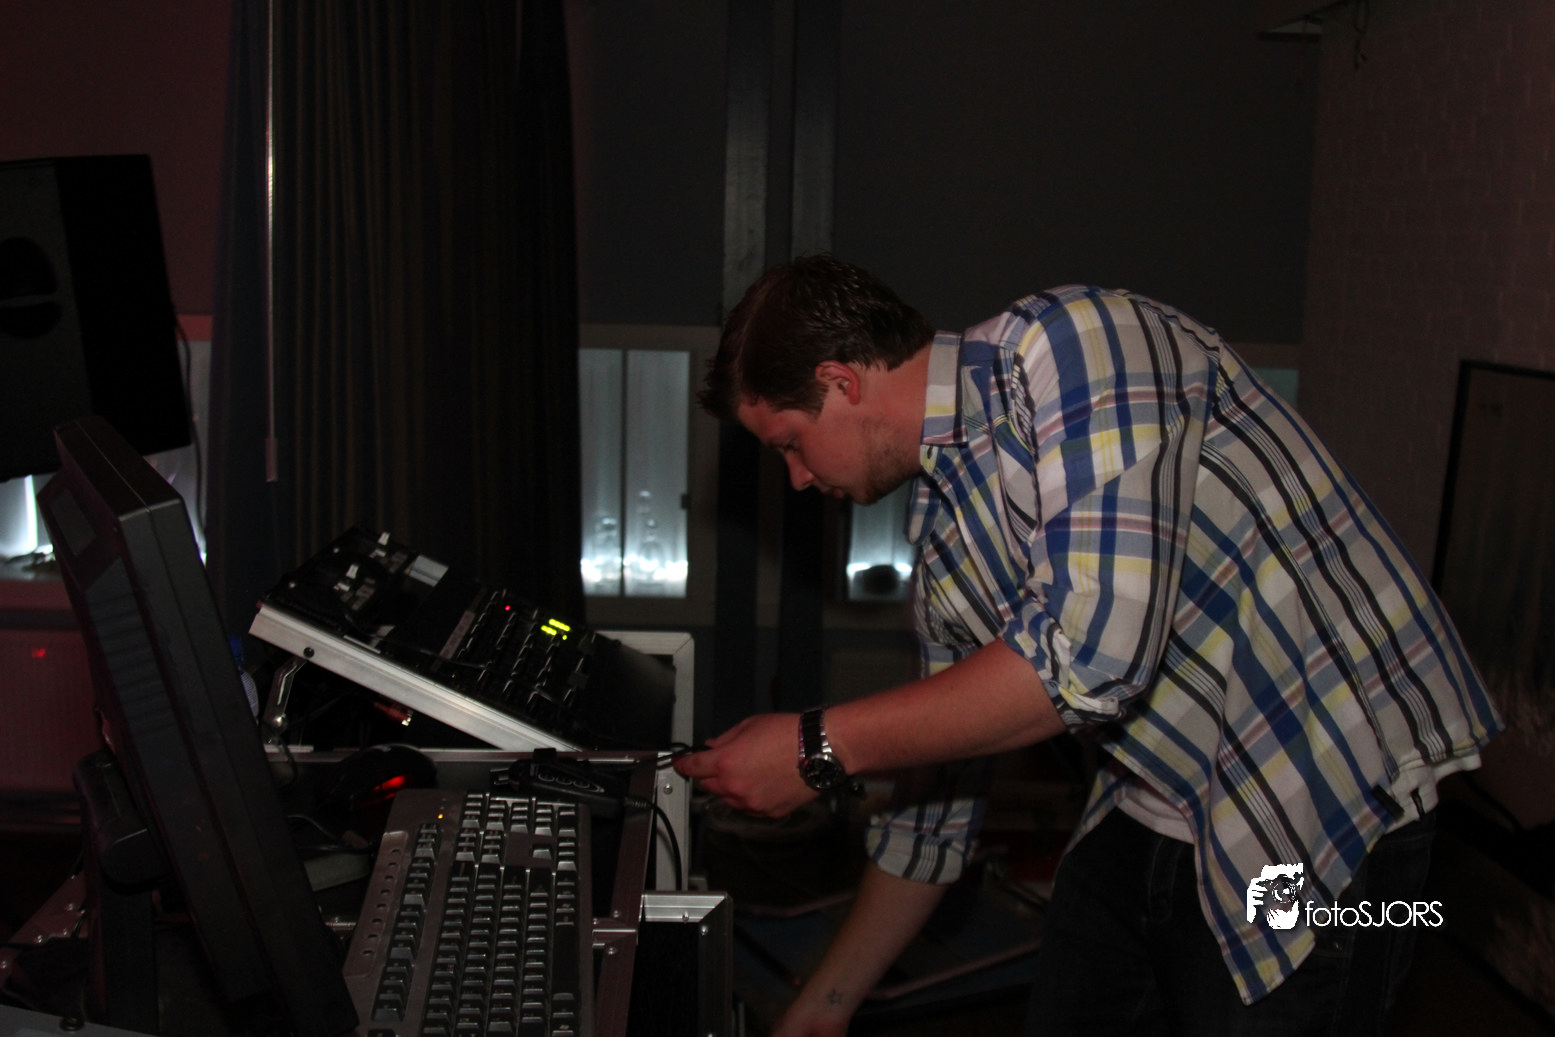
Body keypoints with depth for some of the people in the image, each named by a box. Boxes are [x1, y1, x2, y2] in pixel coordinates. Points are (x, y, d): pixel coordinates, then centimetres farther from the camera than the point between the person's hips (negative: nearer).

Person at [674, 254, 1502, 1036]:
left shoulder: (1076, 340, -20)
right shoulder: (943, 533, 6)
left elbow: (1094, 649, -30)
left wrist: (821, 747, -22)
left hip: (1324, 804, -8)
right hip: (1148, 816, 8)